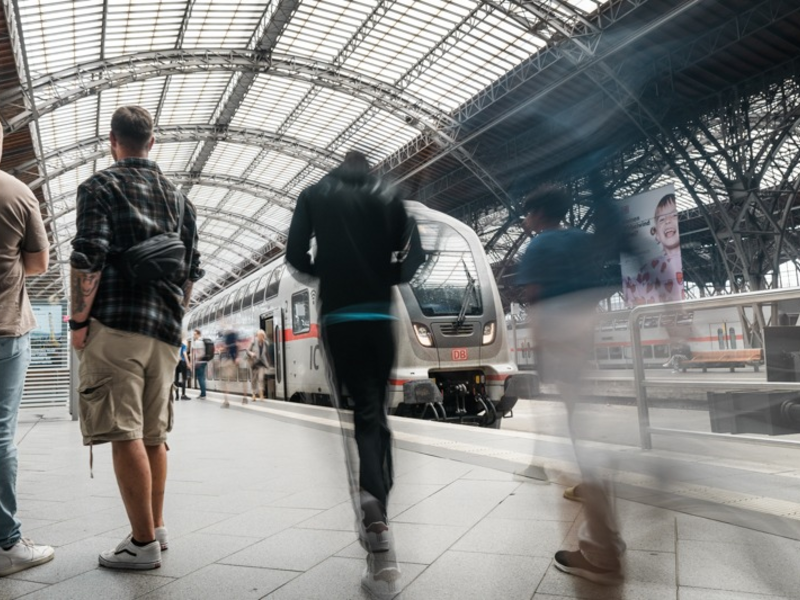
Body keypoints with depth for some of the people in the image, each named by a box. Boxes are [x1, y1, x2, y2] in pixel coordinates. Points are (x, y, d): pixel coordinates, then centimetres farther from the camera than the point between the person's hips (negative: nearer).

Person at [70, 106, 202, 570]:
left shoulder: (100, 186, 0)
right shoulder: (178, 197, 16)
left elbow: (88, 260, -11)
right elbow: (192, 270, 15)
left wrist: (79, 321, -6)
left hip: (116, 324, -6)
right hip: (165, 329, 6)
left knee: (125, 435, -4)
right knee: (153, 434, 14)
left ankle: (143, 543, 0)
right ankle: (156, 528, 24)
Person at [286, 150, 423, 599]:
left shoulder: (315, 195, 9)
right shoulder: (387, 194, 10)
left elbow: (296, 255, 0)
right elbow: (413, 251, -1)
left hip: (338, 317, -1)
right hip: (380, 315, 1)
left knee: (363, 414, -2)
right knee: (378, 412, 13)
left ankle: (376, 522, -17)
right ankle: (377, 505, 15)